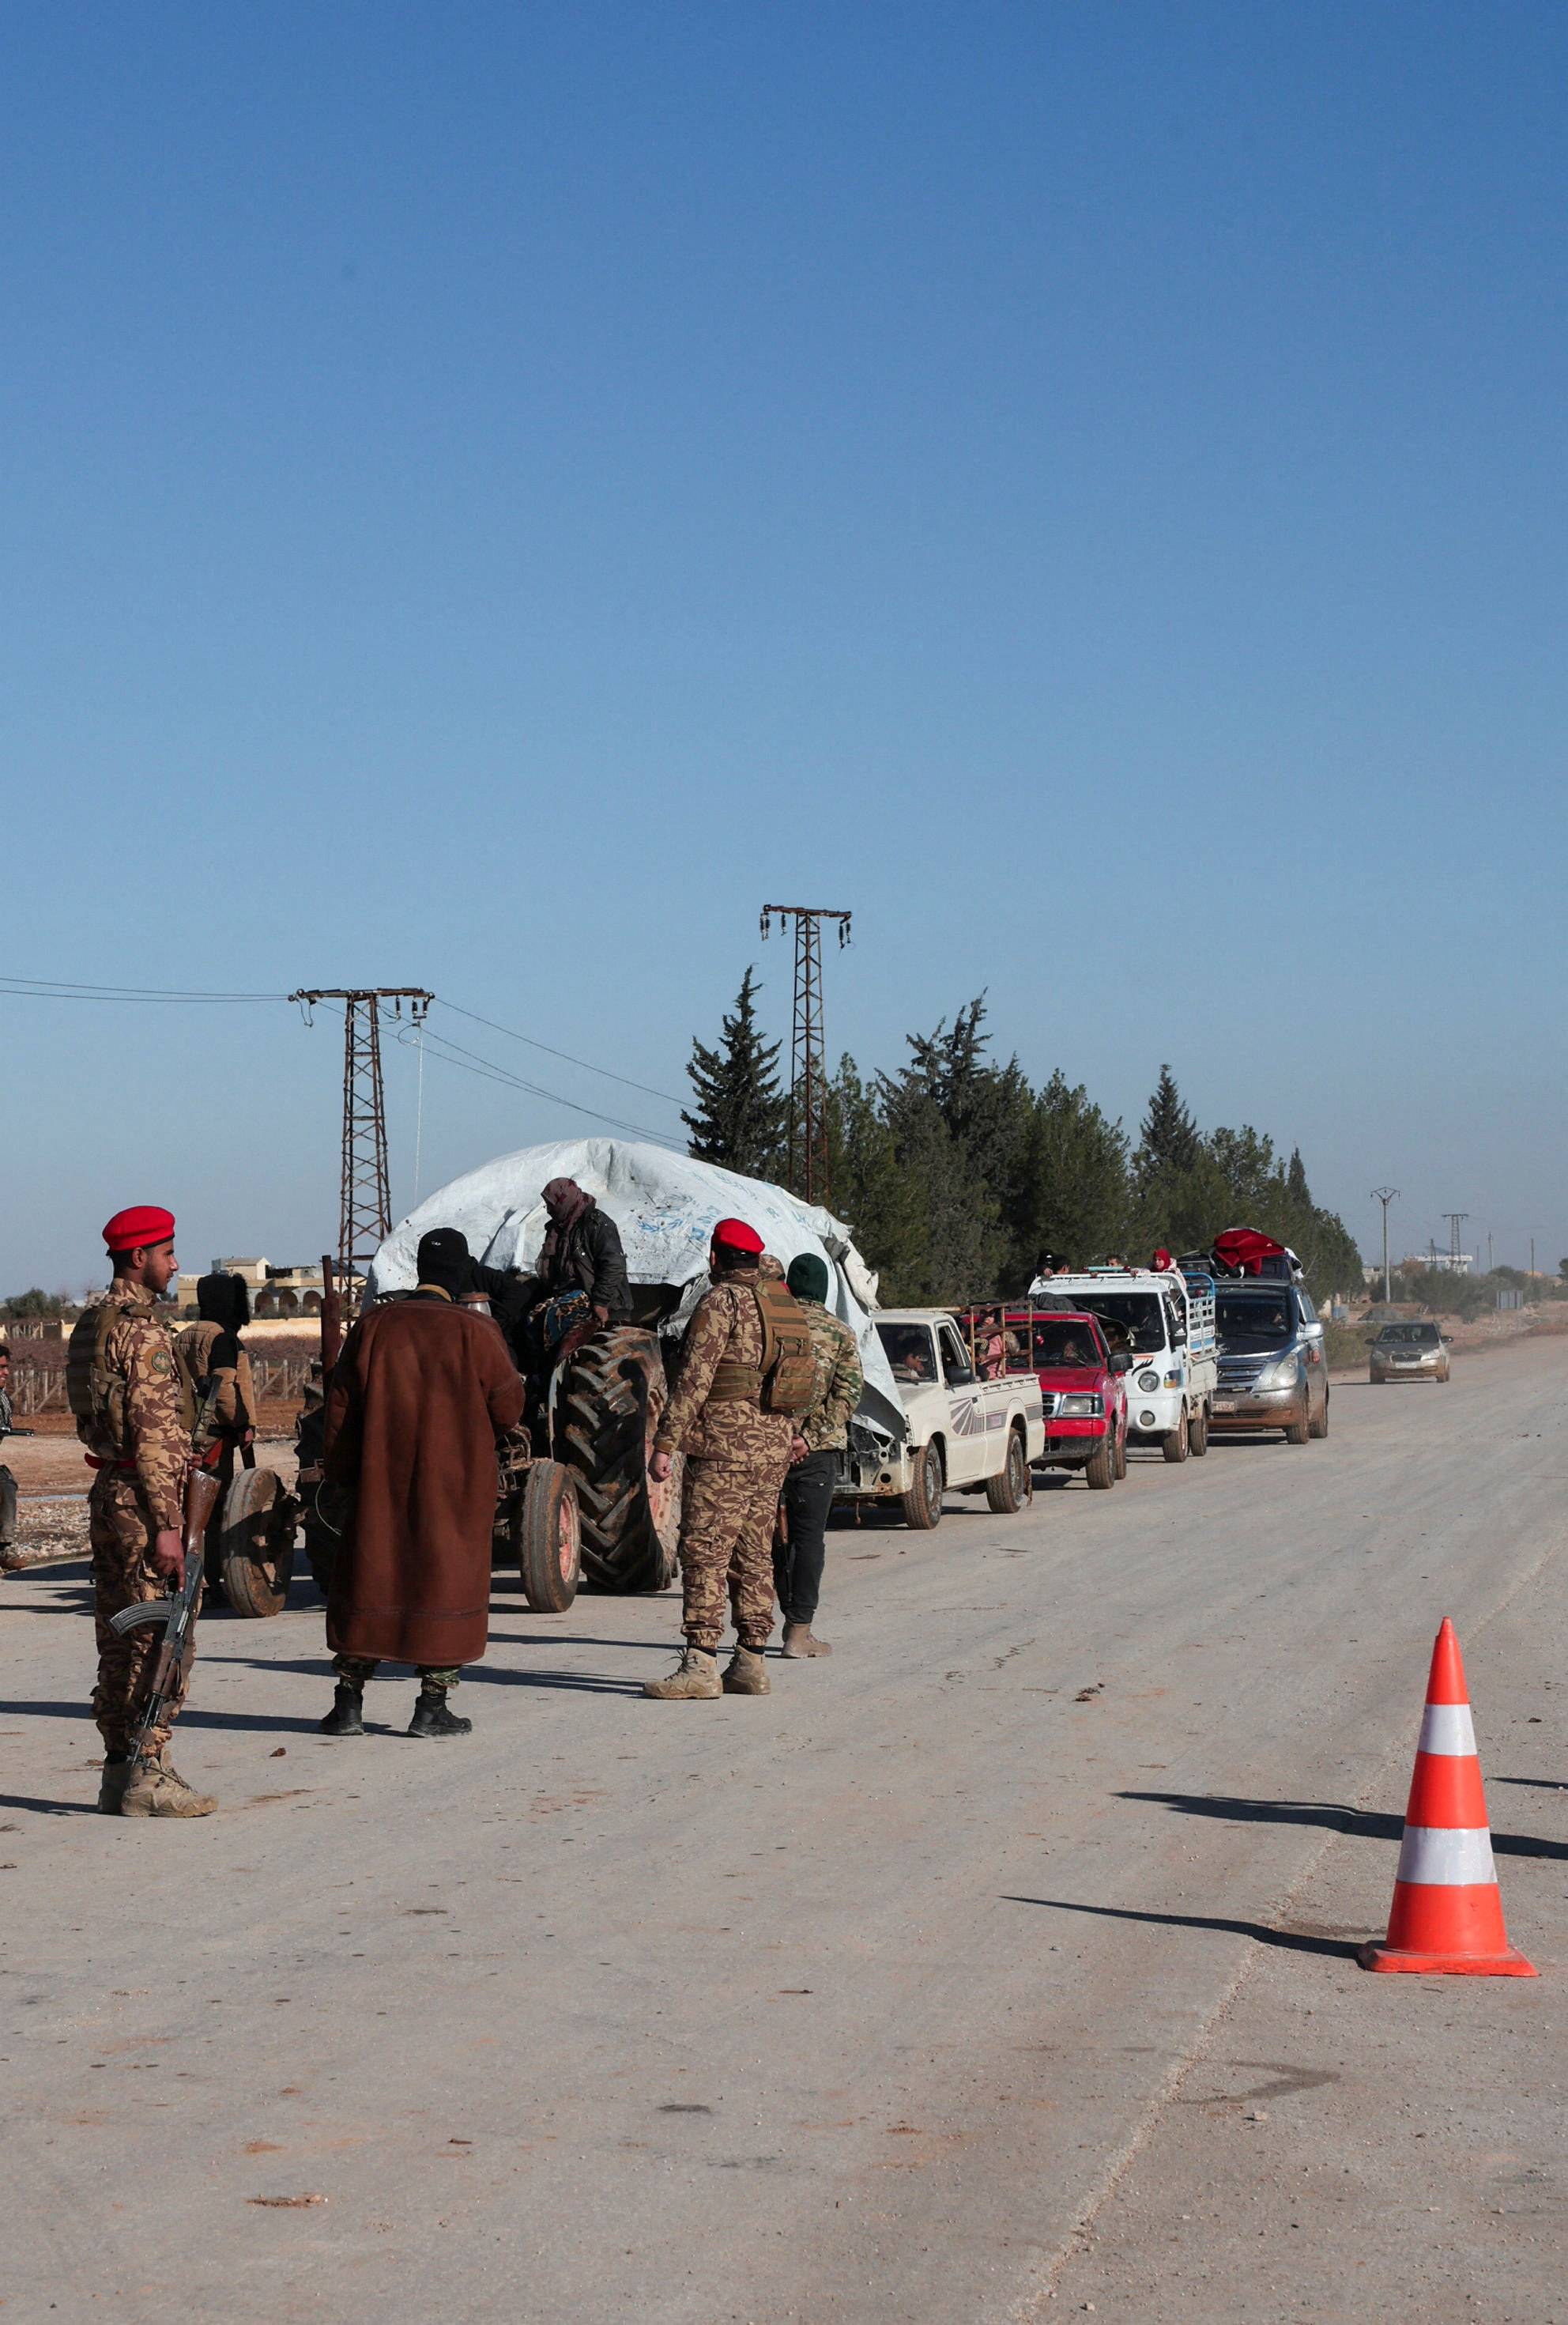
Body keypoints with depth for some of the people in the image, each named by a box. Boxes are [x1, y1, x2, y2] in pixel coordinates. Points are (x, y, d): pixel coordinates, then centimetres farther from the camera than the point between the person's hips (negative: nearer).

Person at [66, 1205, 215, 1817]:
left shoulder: (90, 1324, 15)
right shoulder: (143, 1329, -15)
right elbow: (153, 1434, -19)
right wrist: (167, 1526, -20)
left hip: (106, 1490, 9)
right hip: (144, 1496, -9)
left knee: (120, 1640, 12)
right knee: (160, 1639, -5)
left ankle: (119, 1771, 16)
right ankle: (148, 1778, -3)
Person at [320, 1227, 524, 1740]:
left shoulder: (372, 1326, 0)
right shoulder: (473, 1332, -9)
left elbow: (341, 1408, 4)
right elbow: (508, 1409, -4)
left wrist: (340, 1476, 14)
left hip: (381, 1485, 3)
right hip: (457, 1486, -3)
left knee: (370, 1579, 10)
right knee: (448, 1580, 6)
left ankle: (348, 1705, 11)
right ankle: (432, 1707, 6)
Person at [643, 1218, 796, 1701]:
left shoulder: (721, 1301, -9)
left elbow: (695, 1378, -15)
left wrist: (665, 1443, -15)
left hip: (724, 1448, -8)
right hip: (775, 1446, 8)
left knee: (704, 1553, -7)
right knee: (754, 1556, 11)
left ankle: (700, 1665, -11)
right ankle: (750, 1663, 12)